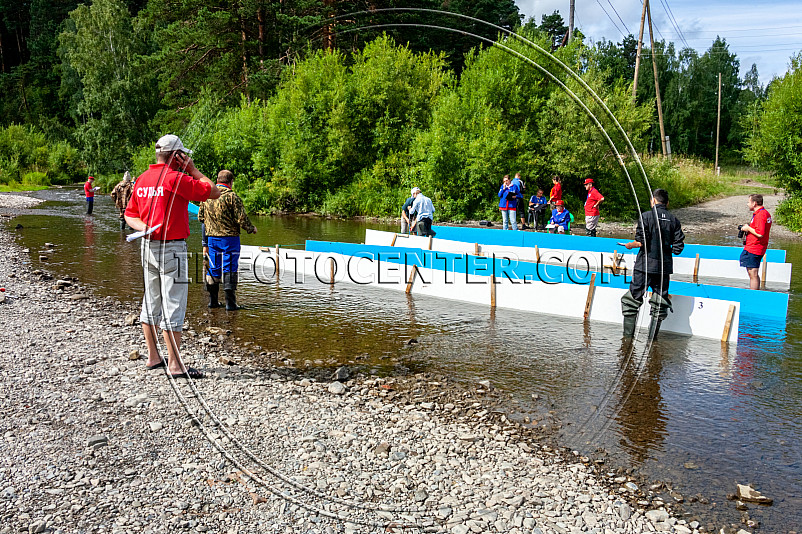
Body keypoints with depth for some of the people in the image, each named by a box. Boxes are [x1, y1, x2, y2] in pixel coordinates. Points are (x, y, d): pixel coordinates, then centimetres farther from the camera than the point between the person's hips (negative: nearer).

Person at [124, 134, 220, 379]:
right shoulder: (176, 178, -14)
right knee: (173, 305, -5)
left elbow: (130, 215, 13)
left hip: (148, 246, 8)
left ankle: (153, 357, 26)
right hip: (171, 248, -8)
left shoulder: (142, 180, 10)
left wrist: (146, 227, -3)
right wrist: (193, 170, 0)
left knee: (151, 302, 15)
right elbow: (214, 192, -9)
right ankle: (175, 365, -2)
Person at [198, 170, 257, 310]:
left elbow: (200, 216, 13)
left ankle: (213, 301, 19)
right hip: (230, 237, -5)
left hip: (211, 237, 5)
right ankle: (230, 303, 0)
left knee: (213, 268, 13)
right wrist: (251, 228, 3)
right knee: (230, 269, 0)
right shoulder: (232, 196, -13)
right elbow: (242, 218, -14)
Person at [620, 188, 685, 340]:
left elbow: (641, 242, -14)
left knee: (632, 299, 5)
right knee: (659, 304, 10)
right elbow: (678, 248, 4)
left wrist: (630, 245, 6)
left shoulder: (646, 216, -7)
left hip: (646, 264, -4)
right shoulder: (674, 220, 5)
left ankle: (628, 336, 5)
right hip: (665, 267, 4)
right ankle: (652, 338, 13)